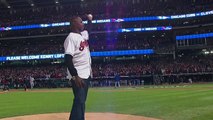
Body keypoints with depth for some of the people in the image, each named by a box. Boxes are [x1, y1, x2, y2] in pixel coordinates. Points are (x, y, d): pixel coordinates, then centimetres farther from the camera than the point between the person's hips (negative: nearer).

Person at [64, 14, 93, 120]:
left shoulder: (84, 34, 13)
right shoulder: (71, 38, -14)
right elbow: (67, 59, -22)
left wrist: (90, 20, 24)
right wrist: (75, 76, -28)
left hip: (86, 74, 9)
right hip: (78, 76, -9)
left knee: (81, 100, 16)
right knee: (79, 101, -12)